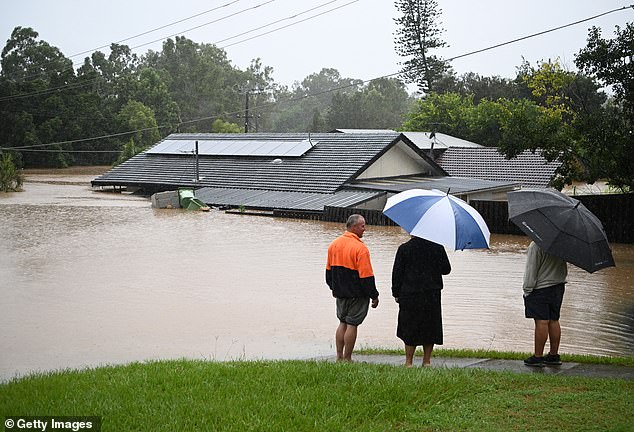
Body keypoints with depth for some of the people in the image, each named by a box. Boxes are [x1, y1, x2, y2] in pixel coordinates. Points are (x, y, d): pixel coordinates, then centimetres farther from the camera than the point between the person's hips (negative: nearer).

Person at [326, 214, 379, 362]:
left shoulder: (334, 244, 5)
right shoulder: (360, 248, -18)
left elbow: (329, 269, 14)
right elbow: (366, 276, -18)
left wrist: (333, 288, 26)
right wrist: (374, 296, -9)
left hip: (340, 292, 7)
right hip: (356, 294, -7)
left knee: (342, 323, 15)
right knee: (352, 324, 0)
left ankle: (339, 356, 17)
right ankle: (347, 359, 5)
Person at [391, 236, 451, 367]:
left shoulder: (404, 248, -6)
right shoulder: (438, 248, -2)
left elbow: (397, 272, -3)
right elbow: (446, 269, 5)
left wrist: (396, 293, 6)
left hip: (410, 295, -2)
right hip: (432, 296, 2)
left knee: (409, 328, 5)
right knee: (430, 328, 12)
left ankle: (409, 361, 6)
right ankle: (427, 361, 15)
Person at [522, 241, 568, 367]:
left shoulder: (536, 246, -17)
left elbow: (531, 269, -15)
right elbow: (564, 269, 16)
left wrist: (527, 289, -9)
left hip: (541, 288, -8)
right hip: (558, 286, 8)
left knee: (541, 322, -6)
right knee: (554, 320, 13)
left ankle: (538, 356, -2)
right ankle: (554, 355, 18)